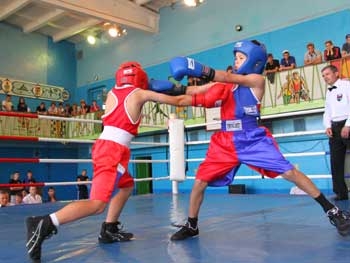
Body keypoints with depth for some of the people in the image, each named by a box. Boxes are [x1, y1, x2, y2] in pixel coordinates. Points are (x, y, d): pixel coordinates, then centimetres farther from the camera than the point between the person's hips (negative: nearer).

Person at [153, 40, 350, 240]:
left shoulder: (257, 80, -4)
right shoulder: (224, 85, 12)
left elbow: (229, 78, -20)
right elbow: (194, 93, 5)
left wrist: (200, 70, -32)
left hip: (254, 140, -4)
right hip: (226, 143, 5)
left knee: (290, 173, -10)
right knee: (199, 183, 0)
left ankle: (332, 211, 7)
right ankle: (191, 226, 20)